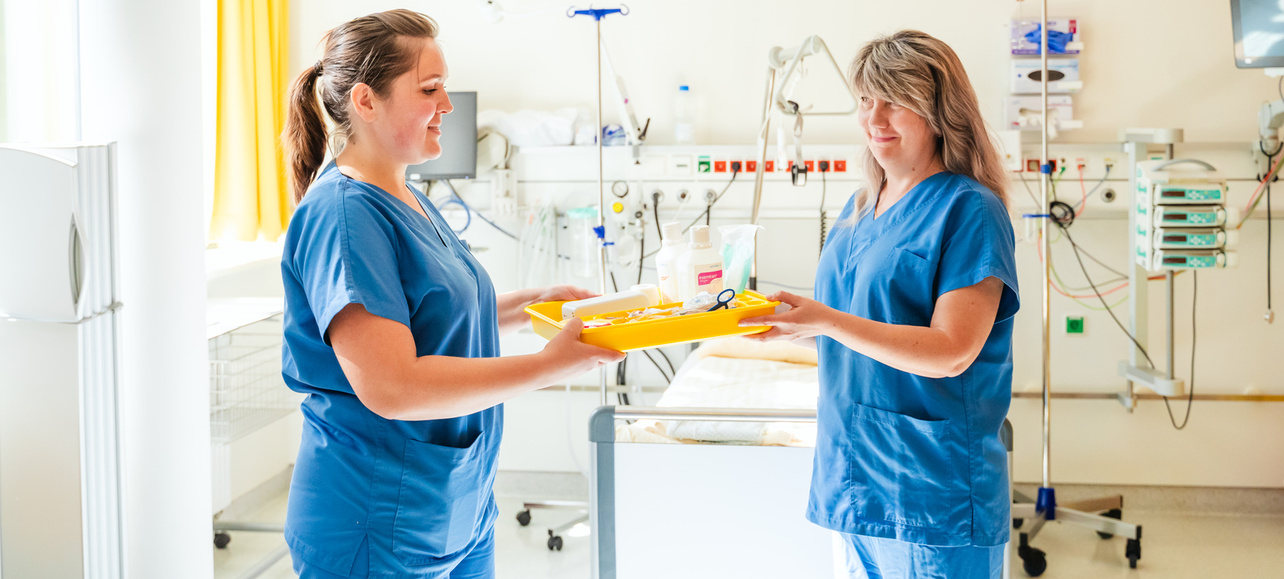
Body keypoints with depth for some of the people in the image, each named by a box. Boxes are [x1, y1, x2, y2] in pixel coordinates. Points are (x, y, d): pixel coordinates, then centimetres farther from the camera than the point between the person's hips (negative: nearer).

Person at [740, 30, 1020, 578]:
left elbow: (951, 353, -19)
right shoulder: (858, 209, 13)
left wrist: (824, 320, -24)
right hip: (852, 479, 7)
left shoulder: (969, 210, -10)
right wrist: (784, 321, 0)